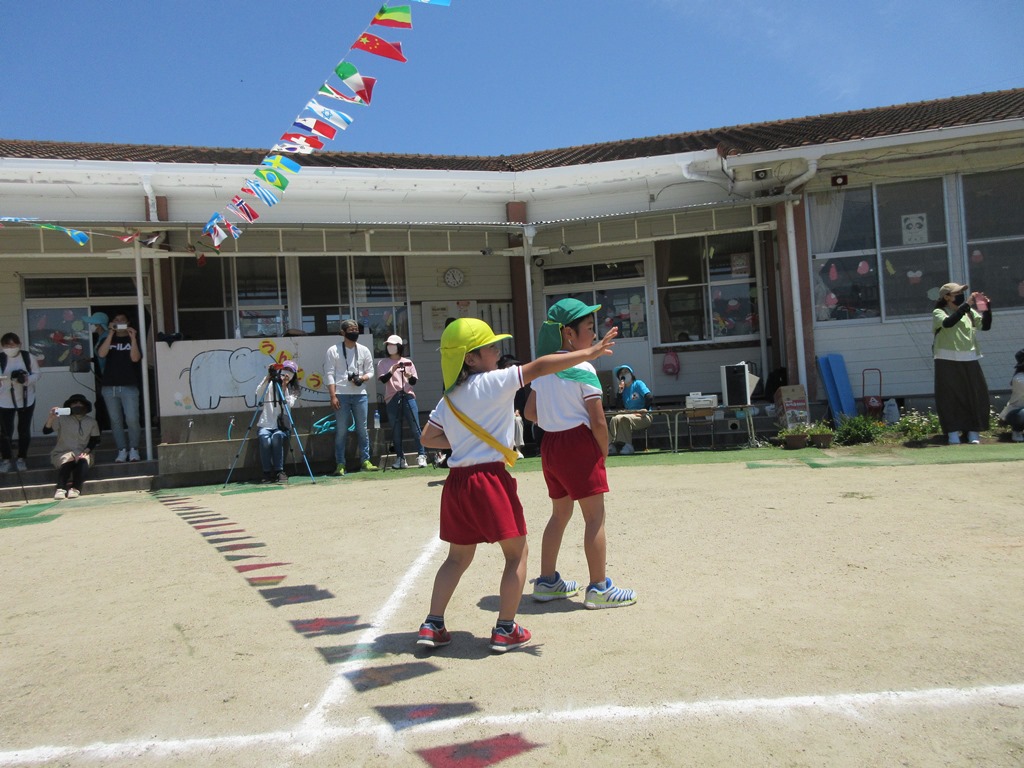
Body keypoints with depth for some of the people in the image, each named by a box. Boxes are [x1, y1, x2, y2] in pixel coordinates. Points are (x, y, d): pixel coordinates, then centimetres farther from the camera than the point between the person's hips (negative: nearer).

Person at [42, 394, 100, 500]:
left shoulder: (92, 422, 9)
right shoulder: (62, 419, 3)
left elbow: (95, 440, 6)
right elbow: (46, 431, -8)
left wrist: (85, 451, -12)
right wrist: (51, 417, -26)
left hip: (82, 454, 1)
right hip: (62, 454, -1)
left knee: (83, 460, -34)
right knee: (67, 460, -35)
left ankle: (75, 489, -43)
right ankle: (60, 489, -45)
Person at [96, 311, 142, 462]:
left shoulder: (134, 338, 9)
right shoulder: (107, 339, 14)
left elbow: (135, 358, -7)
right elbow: (101, 354, -8)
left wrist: (133, 338, -15)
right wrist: (111, 334, -11)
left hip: (129, 386, -2)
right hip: (109, 386, 2)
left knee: (132, 420, -11)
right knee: (115, 421, 3)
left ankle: (133, 449, 4)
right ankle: (122, 450, 10)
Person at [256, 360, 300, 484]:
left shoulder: (293, 390, 11)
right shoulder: (270, 383, 11)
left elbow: (289, 405, -8)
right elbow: (258, 394, -9)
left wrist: (284, 386, -13)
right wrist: (268, 377, -14)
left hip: (282, 427, 0)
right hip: (265, 425, 0)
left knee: (277, 437, -33)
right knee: (264, 438, -32)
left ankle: (279, 471, -25)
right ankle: (267, 472, -21)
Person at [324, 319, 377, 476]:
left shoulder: (363, 350, 11)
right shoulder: (333, 350, 2)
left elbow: (370, 371, 13)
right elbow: (329, 374, -2)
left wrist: (361, 378, -9)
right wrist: (333, 396, -10)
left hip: (360, 394, 3)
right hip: (341, 395, -3)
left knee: (362, 429, 6)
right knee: (341, 430, -1)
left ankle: (365, 460, 13)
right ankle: (340, 464, 4)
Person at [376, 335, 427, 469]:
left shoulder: (408, 362, 11)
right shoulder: (382, 363, 9)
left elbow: (414, 382, 10)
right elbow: (383, 379, -5)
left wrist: (410, 376, -11)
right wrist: (392, 371, -21)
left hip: (408, 397, 0)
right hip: (392, 399, 0)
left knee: (415, 428, -3)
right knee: (396, 430, 2)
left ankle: (421, 455, 2)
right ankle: (400, 458, 9)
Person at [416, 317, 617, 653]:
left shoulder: (449, 397, 12)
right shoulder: (492, 383, -9)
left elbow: (428, 437, 19)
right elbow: (538, 367, -14)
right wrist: (589, 353, -12)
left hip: (456, 481, 8)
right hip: (490, 478, -7)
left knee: (459, 556, 20)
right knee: (516, 553, 8)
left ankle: (432, 625, 19)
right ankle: (505, 630, 11)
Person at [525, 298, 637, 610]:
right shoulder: (583, 369, -13)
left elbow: (530, 412, 16)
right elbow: (598, 421, -14)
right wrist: (603, 454, -1)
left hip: (549, 444, 8)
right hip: (579, 445, -8)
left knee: (560, 513, 19)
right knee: (595, 516, 0)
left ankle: (547, 581, 26)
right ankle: (599, 589, 5)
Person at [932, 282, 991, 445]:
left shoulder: (970, 312, 11)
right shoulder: (939, 313, -1)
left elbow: (985, 326, 2)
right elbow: (948, 323, -22)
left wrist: (987, 308, -11)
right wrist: (966, 305, -25)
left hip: (969, 360, 4)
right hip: (947, 361, -4)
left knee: (975, 394, 3)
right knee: (950, 396, -2)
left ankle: (973, 431, 11)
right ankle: (953, 431, 4)